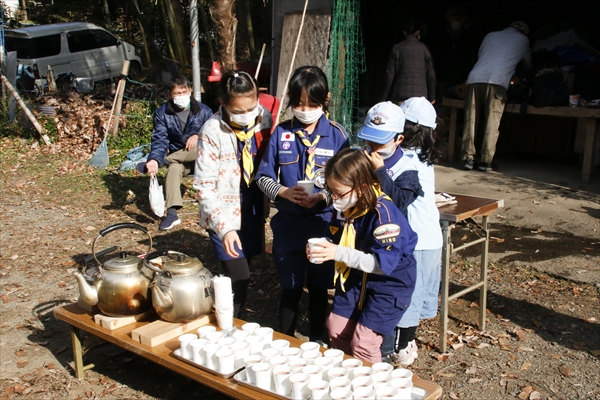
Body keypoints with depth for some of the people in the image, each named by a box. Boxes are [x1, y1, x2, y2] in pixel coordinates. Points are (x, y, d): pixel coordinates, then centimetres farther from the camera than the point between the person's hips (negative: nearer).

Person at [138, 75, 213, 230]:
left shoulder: (203, 110, 1)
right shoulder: (162, 113, 0)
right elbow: (159, 140, -9)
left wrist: (198, 136, -20)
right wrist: (154, 159, -29)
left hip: (201, 157, 0)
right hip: (177, 157, 0)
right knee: (173, 168, -35)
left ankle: (162, 160, -28)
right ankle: (172, 214, -39)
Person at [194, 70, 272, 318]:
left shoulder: (264, 119, -5)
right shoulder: (213, 131, -17)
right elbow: (205, 186, -16)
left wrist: (265, 209, 5)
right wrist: (224, 227, -25)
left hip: (253, 211, 5)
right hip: (225, 215, -4)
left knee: (240, 272, 14)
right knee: (239, 278, -9)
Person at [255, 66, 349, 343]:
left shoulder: (336, 135, -5)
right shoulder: (281, 133, -1)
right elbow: (264, 176, 2)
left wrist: (322, 197, -22)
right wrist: (284, 192, -17)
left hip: (324, 221, 0)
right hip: (289, 222, 1)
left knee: (319, 286, 14)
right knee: (290, 287, 10)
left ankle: (316, 341, 34)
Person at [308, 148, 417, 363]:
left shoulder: (384, 213, -30)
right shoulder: (346, 209, -8)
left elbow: (383, 263, -32)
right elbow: (336, 239, 8)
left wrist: (339, 253, -37)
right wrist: (322, 249, -16)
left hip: (388, 284, -7)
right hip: (355, 278, 8)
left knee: (362, 344, -8)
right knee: (337, 331, 13)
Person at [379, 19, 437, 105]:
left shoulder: (396, 49, 1)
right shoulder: (424, 49, 5)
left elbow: (389, 74, -2)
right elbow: (430, 74, 7)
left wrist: (383, 98, 2)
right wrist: (432, 97, 16)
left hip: (399, 96, -1)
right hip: (420, 95, 1)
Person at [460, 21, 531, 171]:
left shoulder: (491, 35, 29)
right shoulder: (522, 39, 22)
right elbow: (528, 62, 37)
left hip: (475, 78, 3)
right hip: (497, 81, -3)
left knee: (471, 120, 4)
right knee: (492, 123, -2)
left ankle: (468, 158, 1)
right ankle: (485, 161, -5)